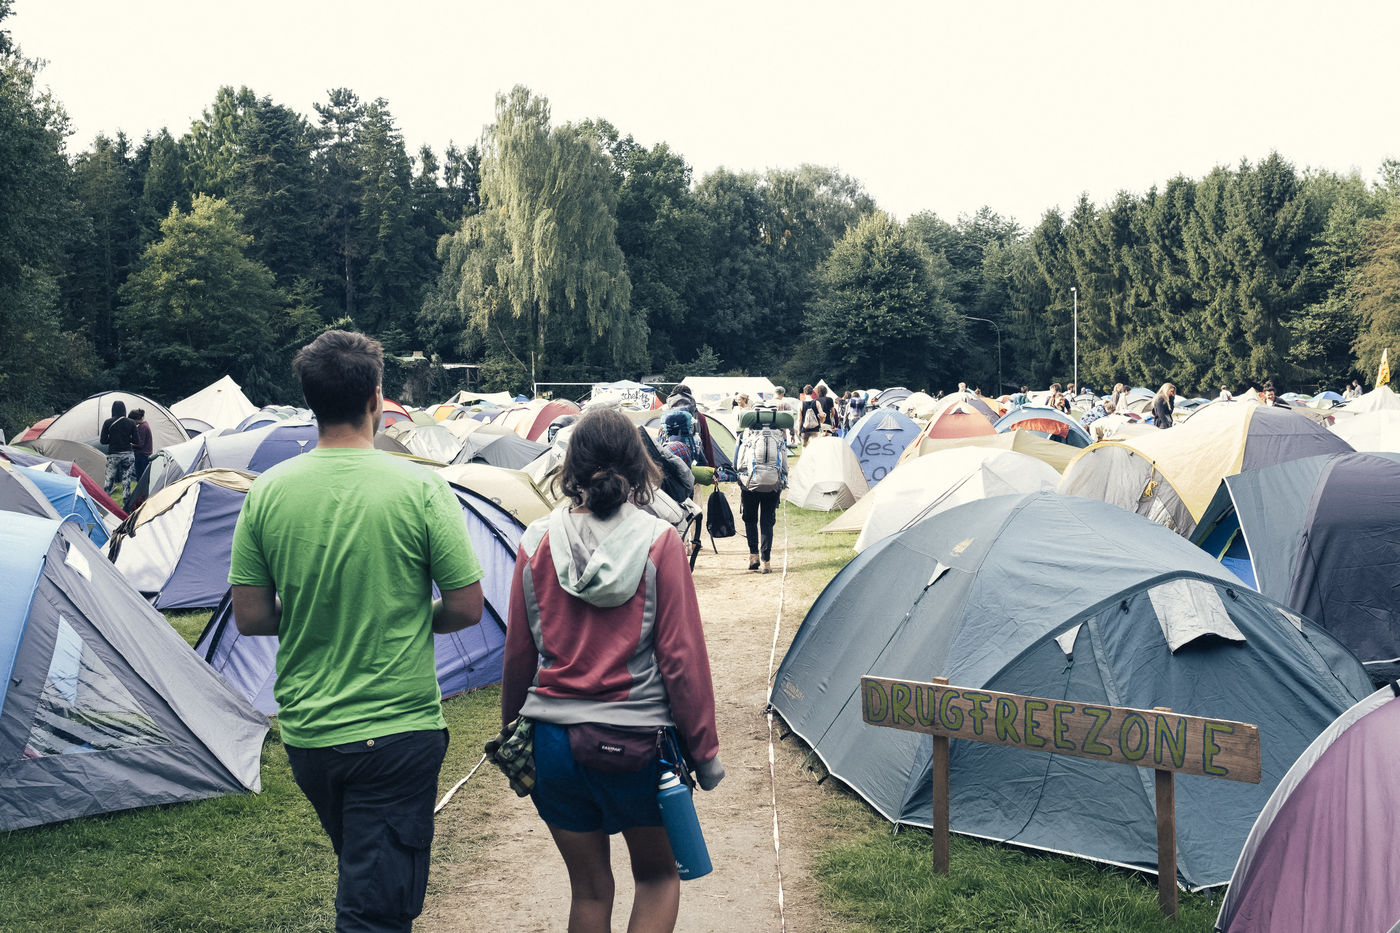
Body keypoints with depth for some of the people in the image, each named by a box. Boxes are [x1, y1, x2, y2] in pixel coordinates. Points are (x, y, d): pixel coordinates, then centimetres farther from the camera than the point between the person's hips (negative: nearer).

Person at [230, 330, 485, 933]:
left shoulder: (268, 491, -4)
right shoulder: (418, 489, -13)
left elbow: (250, 618, 0)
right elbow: (467, 608, -9)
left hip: (304, 733, 5)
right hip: (398, 731, -4)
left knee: (360, 872, 27)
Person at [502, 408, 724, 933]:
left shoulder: (537, 543, -2)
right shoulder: (659, 543, -10)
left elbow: (518, 653, 5)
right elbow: (682, 657, -9)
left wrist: (511, 728, 20)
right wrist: (704, 749, 1)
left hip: (555, 742, 2)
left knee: (588, 887, 17)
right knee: (657, 876, 19)